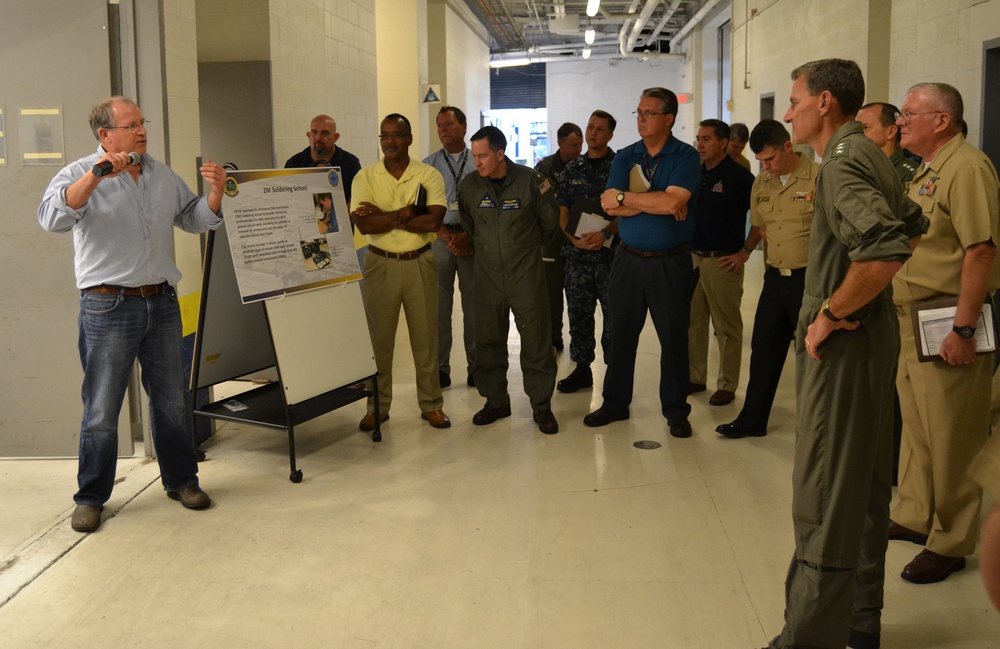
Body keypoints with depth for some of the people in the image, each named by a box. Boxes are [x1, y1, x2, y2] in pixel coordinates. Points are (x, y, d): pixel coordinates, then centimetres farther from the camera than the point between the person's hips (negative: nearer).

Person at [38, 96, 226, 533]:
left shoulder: (163, 175, 13)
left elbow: (195, 219, 18)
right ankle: (91, 497, 16)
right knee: (101, 410, 3)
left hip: (162, 302, 5)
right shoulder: (80, 175, -4)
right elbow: (52, 218, -22)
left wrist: (216, 193, -2)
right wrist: (96, 176, -30)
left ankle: (181, 480, 27)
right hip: (108, 307, -5)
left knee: (171, 400, 13)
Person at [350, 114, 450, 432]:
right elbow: (364, 224, -13)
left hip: (420, 263, 0)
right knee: (378, 337, 6)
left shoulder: (429, 175, -2)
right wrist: (405, 213, -18)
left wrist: (384, 216, -14)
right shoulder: (365, 177, 0)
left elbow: (434, 221, -16)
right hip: (380, 264, 0)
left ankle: (431, 404, 19)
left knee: (425, 336, 7)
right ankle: (377, 406, 18)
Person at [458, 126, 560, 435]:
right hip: (487, 275, 3)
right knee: (488, 341, 8)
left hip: (526, 274, -3)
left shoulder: (530, 180, -9)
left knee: (536, 342, 1)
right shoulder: (468, 185, 0)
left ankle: (542, 406, 12)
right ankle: (496, 401, 23)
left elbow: (549, 221, 6)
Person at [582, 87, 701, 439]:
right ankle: (615, 403, 23)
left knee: (674, 337, 4)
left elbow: (672, 202, -22)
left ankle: (675, 411, 16)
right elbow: (610, 206, -6)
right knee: (621, 333, 10)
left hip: (670, 262, -4)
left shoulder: (685, 156, -5)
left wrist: (624, 197, -12)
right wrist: (658, 203, -15)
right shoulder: (625, 156, 7)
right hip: (629, 259, 4)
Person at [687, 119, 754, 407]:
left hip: (722, 261, -6)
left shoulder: (739, 176, -8)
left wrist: (745, 251, -11)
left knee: (727, 327, 2)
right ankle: (695, 377, 23)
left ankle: (727, 385, 10)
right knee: (692, 323, 11)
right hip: (692, 258, 6)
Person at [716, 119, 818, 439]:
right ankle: (752, 419, 23)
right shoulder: (761, 183, 9)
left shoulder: (819, 178, -12)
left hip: (809, 278, -6)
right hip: (775, 277, 6)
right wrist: (746, 249, 12)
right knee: (763, 350, 12)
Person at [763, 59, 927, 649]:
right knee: (864, 487, 18)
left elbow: (884, 250, -33)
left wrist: (831, 313, -21)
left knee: (824, 503, -5)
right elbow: (913, 228, 25)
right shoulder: (870, 154, 13)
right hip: (874, 335, 11)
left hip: (844, 344, -11)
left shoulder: (842, 162, -18)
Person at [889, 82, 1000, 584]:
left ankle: (950, 542, 11)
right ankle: (915, 517, 32)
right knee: (915, 426, 18)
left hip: (946, 327, -10)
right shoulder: (925, 172, 17)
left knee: (950, 439, -1)